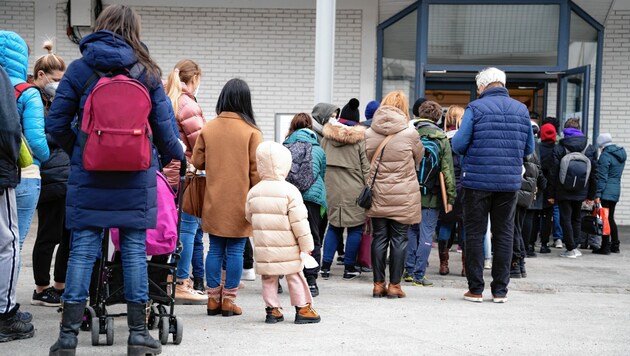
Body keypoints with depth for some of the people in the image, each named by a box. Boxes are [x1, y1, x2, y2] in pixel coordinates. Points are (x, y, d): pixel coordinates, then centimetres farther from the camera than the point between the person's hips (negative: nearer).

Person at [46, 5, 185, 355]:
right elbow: (164, 126, 2)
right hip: (136, 178, 0)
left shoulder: (79, 69, 1)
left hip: (88, 177, 0)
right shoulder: (146, 73, 1)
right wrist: (175, 157, 20)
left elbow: (57, 123, -1)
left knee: (82, 250, 3)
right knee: (134, 250, 6)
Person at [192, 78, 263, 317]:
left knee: (215, 250, 10)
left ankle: (213, 299, 14)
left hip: (214, 203, 3)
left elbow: (197, 161, 5)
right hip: (240, 203, -3)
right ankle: (229, 301, 6)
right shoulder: (251, 132, -8)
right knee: (235, 251, 3)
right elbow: (256, 170, -8)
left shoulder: (208, 128, 0)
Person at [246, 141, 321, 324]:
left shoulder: (254, 192, 3)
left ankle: (272, 309, 13)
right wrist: (306, 244, -5)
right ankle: (303, 308, 12)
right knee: (295, 276, 7)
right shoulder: (289, 191, -13)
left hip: (263, 247, 4)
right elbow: (299, 221, -13)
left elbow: (249, 216, 14)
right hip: (287, 248, -4)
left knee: (268, 278, 12)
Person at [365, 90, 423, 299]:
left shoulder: (369, 133, -2)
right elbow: (419, 158, 7)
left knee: (379, 237, 9)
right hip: (403, 196, -3)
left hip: (378, 195, 3)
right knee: (399, 239, 5)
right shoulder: (409, 133, -9)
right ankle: (394, 285, 7)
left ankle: (378, 284, 13)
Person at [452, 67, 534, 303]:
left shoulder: (475, 108, -7)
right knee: (504, 235, 10)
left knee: (475, 234, 6)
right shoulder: (522, 110, 6)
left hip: (477, 180, -3)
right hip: (509, 182, 3)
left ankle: (476, 289, 7)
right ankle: (500, 290, 12)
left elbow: (458, 144, -10)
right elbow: (529, 148, 10)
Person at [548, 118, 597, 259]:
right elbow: (594, 173, 6)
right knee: (576, 219, 16)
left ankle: (571, 249, -1)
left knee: (565, 219, 2)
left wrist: (552, 194, -1)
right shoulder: (590, 149, 4)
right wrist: (591, 195, 11)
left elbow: (554, 172, -6)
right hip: (580, 192, 3)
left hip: (563, 192, -3)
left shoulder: (559, 148, -5)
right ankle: (574, 246, 18)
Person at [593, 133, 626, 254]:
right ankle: (615, 246, 21)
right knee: (610, 218, 17)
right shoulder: (621, 154, 13)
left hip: (606, 191, -9)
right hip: (616, 190, 9)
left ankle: (605, 247, -3)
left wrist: (597, 194, -16)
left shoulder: (605, 156, -14)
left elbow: (602, 177, -16)